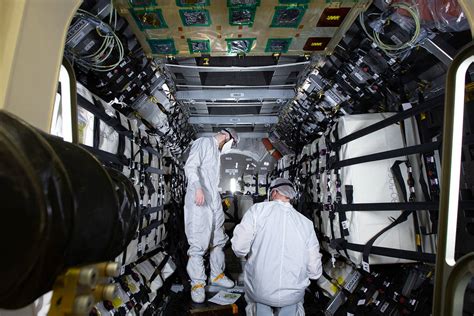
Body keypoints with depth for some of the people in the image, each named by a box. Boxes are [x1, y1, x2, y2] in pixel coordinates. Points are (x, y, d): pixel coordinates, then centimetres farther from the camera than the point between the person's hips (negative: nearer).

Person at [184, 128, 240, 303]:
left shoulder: (217, 152, 23)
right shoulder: (203, 142, -2)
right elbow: (190, 166, -16)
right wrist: (198, 188, -29)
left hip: (214, 201, 9)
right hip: (199, 202, -9)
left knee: (218, 240, 13)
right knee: (198, 243, -6)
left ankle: (216, 275, 26)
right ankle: (197, 283, 5)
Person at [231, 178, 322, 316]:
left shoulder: (258, 209, -12)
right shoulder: (306, 223, -5)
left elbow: (239, 248, -15)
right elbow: (315, 271, -4)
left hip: (259, 291, -1)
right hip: (293, 295, 1)